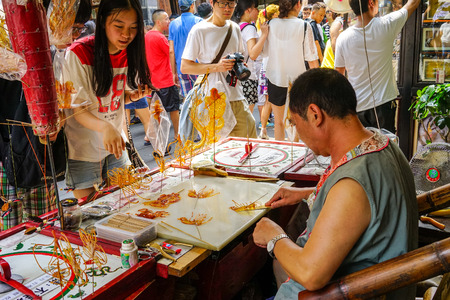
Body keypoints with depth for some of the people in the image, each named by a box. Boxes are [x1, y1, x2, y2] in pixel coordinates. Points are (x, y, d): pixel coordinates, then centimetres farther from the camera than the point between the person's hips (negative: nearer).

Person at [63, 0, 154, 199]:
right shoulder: (78, 54, -20)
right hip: (83, 147, -5)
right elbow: (77, 109, -21)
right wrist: (104, 127, -41)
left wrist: (132, 96, -11)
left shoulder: (129, 53, 0)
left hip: (115, 143, 6)